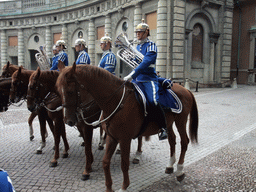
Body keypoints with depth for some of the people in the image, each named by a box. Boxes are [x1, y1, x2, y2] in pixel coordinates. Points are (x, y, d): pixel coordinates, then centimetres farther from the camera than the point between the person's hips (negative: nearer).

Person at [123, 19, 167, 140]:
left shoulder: (151, 46, -6)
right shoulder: (138, 46, 19)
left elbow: (145, 64, -19)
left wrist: (131, 75, -26)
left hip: (148, 79, -8)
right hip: (136, 80, 8)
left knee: (153, 102, -27)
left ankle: (163, 128, -12)